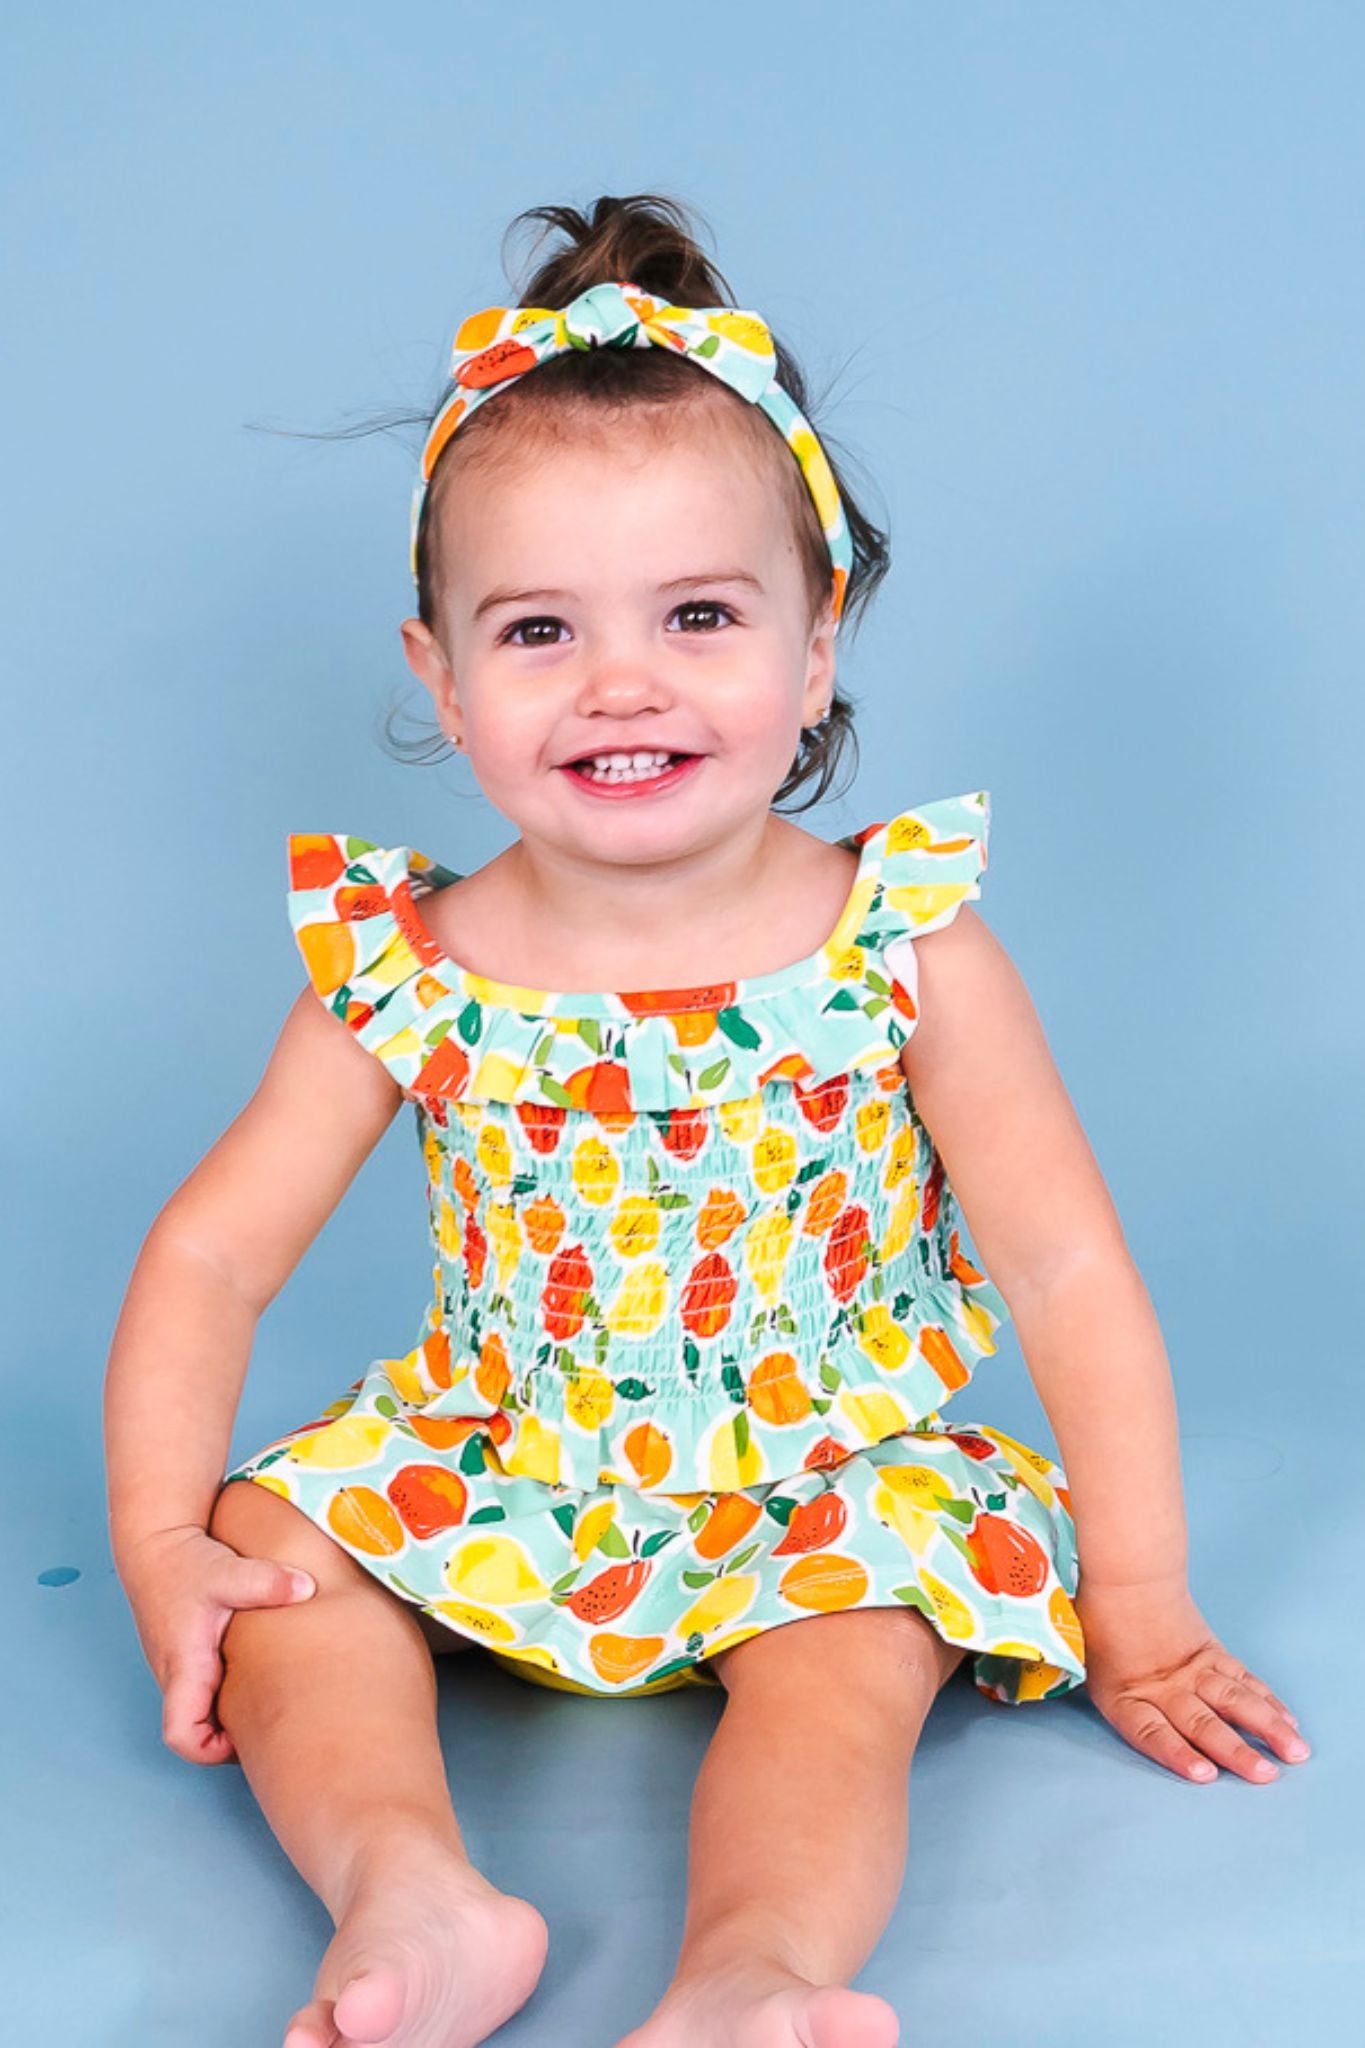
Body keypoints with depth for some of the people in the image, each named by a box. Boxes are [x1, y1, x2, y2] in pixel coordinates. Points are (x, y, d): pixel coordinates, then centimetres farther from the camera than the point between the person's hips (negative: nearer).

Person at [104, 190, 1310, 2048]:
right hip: (493, 1481, 3)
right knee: (274, 1544, -17)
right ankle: (409, 1892, -33)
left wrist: (1139, 1615, -13)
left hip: (828, 1488, -2)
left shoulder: (906, 948, -13)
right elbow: (210, 1256, -3)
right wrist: (163, 1548, -14)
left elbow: (1071, 1279, -11)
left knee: (844, 1663, -30)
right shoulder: (404, 970, -9)